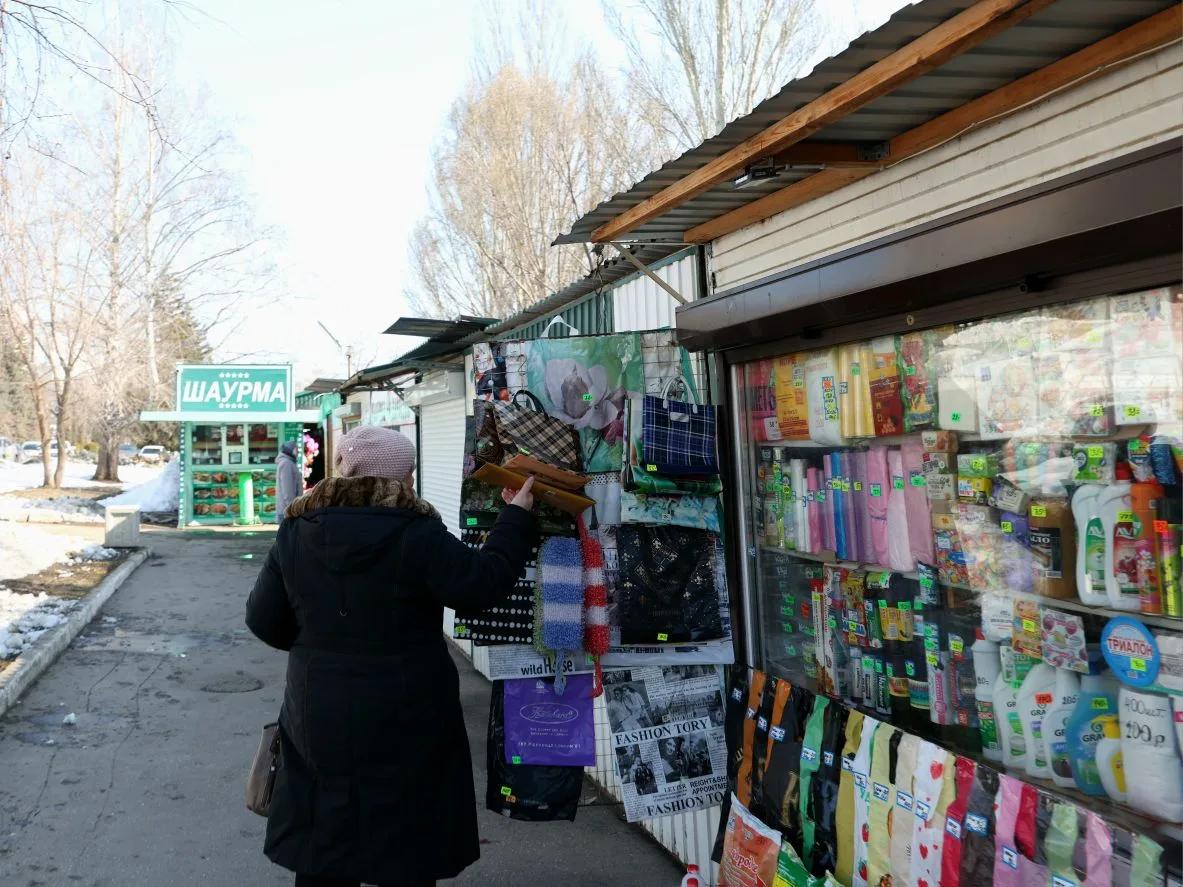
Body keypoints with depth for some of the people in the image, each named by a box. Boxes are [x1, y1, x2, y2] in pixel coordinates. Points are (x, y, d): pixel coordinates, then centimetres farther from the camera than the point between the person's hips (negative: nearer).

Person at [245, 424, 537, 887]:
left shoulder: (295, 534, 0)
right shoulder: (415, 534, -17)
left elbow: (263, 620, 7)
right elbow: (483, 584, -16)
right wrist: (516, 518, -5)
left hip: (317, 722, 5)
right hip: (404, 723, -4)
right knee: (408, 849, 12)